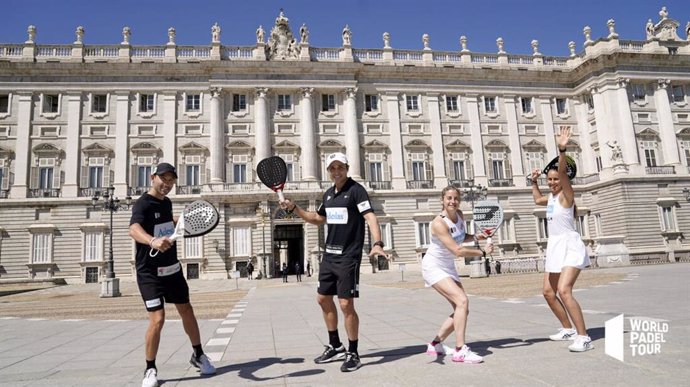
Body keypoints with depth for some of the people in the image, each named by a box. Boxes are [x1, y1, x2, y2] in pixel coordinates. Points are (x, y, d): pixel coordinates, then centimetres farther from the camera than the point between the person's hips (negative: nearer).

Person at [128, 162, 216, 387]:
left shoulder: (166, 202, 6)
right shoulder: (143, 204, -17)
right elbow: (134, 229, -39)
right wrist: (152, 241, -57)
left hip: (172, 268, 7)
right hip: (149, 272, -7)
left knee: (186, 311, 14)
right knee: (157, 319, -12)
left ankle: (198, 355, 32)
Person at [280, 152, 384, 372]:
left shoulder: (356, 190, -11)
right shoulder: (328, 194, 12)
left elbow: (370, 217, -23)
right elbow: (319, 219, 26)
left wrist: (377, 243, -38)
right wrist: (294, 208, 17)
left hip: (348, 257, -8)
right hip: (329, 255, 8)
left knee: (346, 305, -7)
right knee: (323, 299, 15)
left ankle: (353, 354, 12)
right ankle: (335, 347, 31)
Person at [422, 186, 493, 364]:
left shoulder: (460, 215, -1)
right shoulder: (439, 223, -24)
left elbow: (462, 238, 18)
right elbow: (458, 251, -28)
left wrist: (476, 236, -2)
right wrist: (483, 252, -18)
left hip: (448, 268, 8)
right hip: (433, 267, -8)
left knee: (462, 309, 5)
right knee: (462, 301, -23)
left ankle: (435, 344, 17)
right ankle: (460, 351, -19)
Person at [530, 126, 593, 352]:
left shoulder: (566, 195, -11)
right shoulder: (552, 197, 11)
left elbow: (562, 171, -30)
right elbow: (538, 200, 35)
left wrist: (562, 150, -43)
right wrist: (534, 182, 29)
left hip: (569, 246, -9)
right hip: (555, 247, 9)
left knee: (564, 291, -22)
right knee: (549, 292, 13)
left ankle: (584, 337, -14)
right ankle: (568, 329, 28)